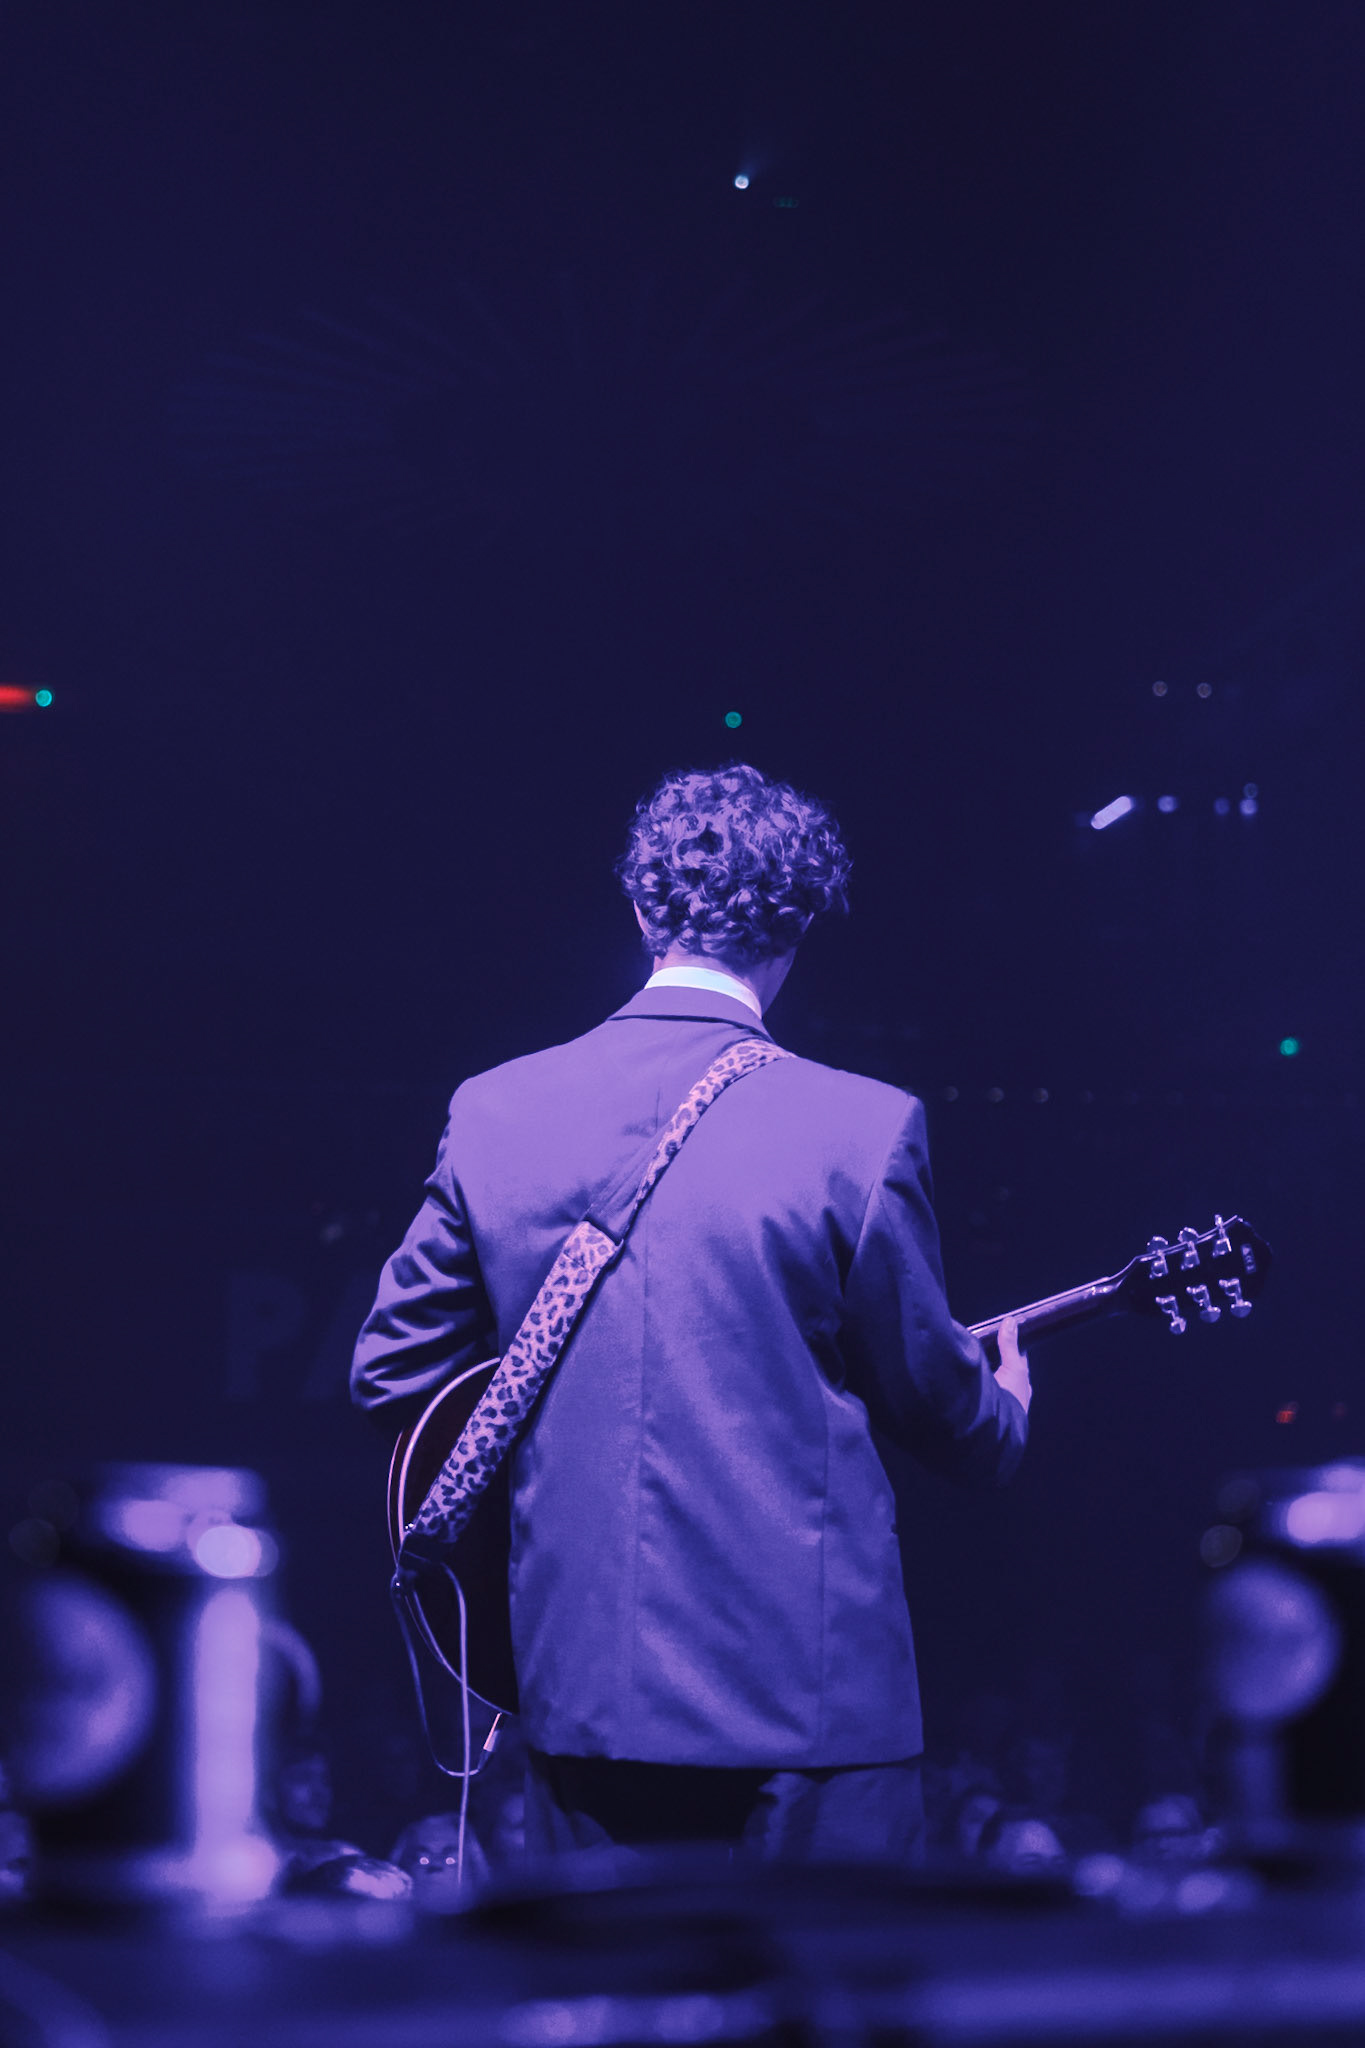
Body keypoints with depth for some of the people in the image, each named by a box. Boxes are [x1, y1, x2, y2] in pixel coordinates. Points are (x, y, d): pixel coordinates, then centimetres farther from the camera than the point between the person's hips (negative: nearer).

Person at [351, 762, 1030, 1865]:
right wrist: (1007, 1410, 23)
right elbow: (934, 1396, 0)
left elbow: (390, 1372, 8)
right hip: (809, 1686, -4)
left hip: (576, 1679, 4)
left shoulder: (493, 1111, 1)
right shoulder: (863, 1129, -10)